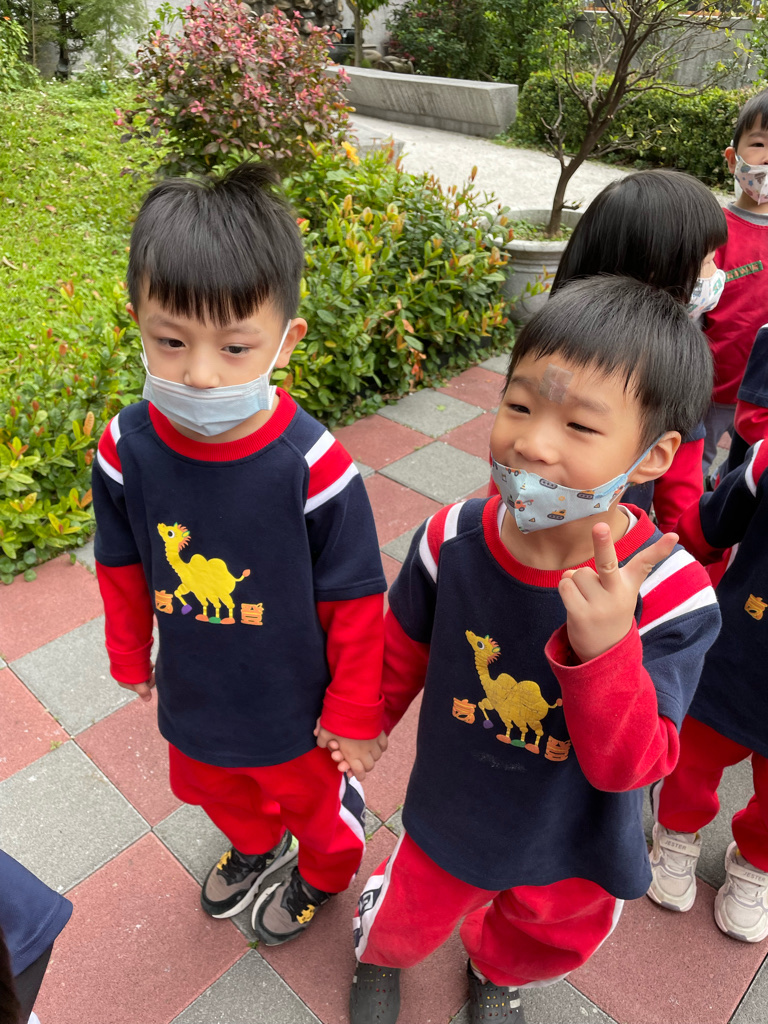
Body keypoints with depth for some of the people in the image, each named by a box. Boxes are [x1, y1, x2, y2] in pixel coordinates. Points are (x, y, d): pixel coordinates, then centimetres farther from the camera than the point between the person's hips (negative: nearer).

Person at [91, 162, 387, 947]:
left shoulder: (314, 467, -32)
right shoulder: (126, 450, -21)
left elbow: (355, 603, -19)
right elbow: (122, 567, -2)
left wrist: (355, 714, -9)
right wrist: (128, 655, 12)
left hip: (296, 706, -4)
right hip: (193, 699, 4)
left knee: (317, 804, 27)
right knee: (220, 792, 34)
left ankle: (323, 874, 62)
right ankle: (256, 847, 69)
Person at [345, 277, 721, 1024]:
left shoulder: (669, 595, -32)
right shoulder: (451, 541, -27)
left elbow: (628, 765, -28)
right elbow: (401, 655, -7)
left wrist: (605, 647, -46)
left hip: (574, 851, 1)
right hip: (450, 818, 0)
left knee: (547, 947, 33)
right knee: (407, 921, 28)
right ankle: (377, 954, 67)